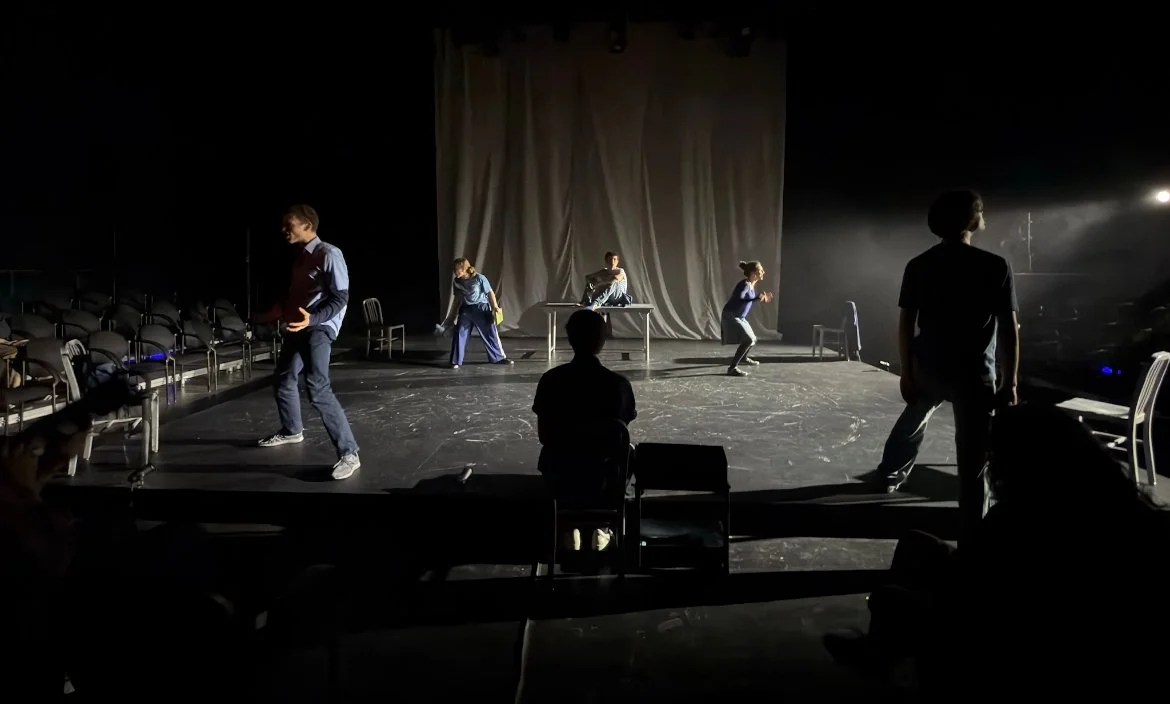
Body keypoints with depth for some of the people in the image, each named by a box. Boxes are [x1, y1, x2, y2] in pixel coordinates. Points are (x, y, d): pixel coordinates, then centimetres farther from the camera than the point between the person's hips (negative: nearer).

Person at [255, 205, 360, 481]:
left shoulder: (329, 254, -14)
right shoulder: (301, 256, 13)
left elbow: (340, 298, -19)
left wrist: (312, 319, -31)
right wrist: (274, 314, 26)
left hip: (319, 327, -10)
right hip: (298, 326, 10)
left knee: (317, 388, -22)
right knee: (284, 379, 23)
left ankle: (349, 453, -21)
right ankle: (291, 431, 48)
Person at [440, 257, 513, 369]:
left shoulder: (479, 278, -15)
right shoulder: (456, 281, -2)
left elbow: (490, 293, -6)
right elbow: (457, 298, 10)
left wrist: (495, 307, -14)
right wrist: (452, 316, 14)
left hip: (481, 308, -3)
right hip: (466, 309, 3)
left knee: (490, 333, 4)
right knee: (459, 335, -3)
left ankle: (499, 357, 18)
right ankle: (456, 361, 6)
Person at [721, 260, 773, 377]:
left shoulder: (751, 285, 6)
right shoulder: (744, 285, -22)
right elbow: (738, 300, -35)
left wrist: (762, 298, 13)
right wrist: (757, 298, -39)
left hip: (740, 318, 10)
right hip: (731, 316, -10)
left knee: (752, 340, 24)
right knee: (748, 340, -24)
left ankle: (743, 358, 54)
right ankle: (732, 368, -23)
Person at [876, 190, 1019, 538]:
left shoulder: (919, 265, -1)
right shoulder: (995, 267, -10)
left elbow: (906, 323, 0)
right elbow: (1009, 330, -11)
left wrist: (906, 372, 8)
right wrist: (1009, 384, -5)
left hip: (928, 367, 4)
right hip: (973, 373, -4)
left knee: (913, 421, 32)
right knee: (973, 459, 1)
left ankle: (890, 473, 50)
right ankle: (972, 532, 5)